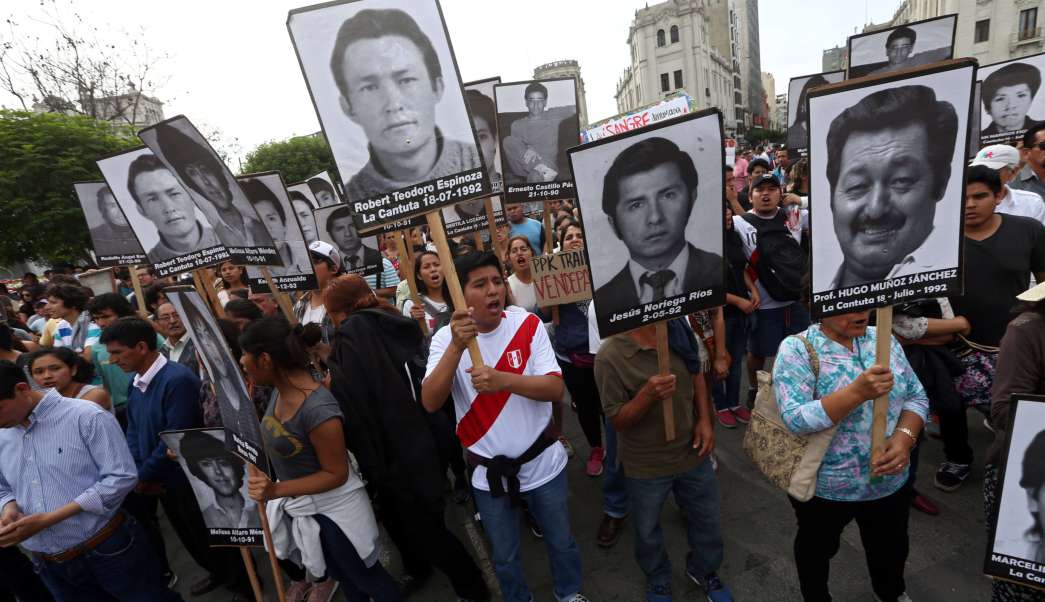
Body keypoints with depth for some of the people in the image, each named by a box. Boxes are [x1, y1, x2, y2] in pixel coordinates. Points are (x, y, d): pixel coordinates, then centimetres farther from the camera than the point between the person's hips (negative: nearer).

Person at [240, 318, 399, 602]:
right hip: (298, 503, 8)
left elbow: (336, 474, -25)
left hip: (331, 509, -8)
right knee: (344, 575, 31)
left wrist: (276, 491, -29)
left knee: (366, 578, 17)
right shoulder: (282, 387, -8)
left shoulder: (318, 410, -35)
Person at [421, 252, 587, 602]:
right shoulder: (446, 339, -12)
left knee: (562, 542, 23)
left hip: (543, 464, 0)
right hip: (489, 473, 0)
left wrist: (503, 380, -35)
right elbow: (431, 402, -24)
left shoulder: (528, 324, -12)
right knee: (504, 556, 22)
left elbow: (555, 389, -18)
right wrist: (457, 346, -37)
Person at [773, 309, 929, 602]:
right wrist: (858, 392, -38)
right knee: (817, 549, 23)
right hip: (824, 486, -4)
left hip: (890, 480, 5)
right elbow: (795, 420, -28)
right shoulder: (797, 349, -21)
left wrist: (904, 435, -19)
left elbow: (916, 396, 0)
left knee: (891, 546, 30)